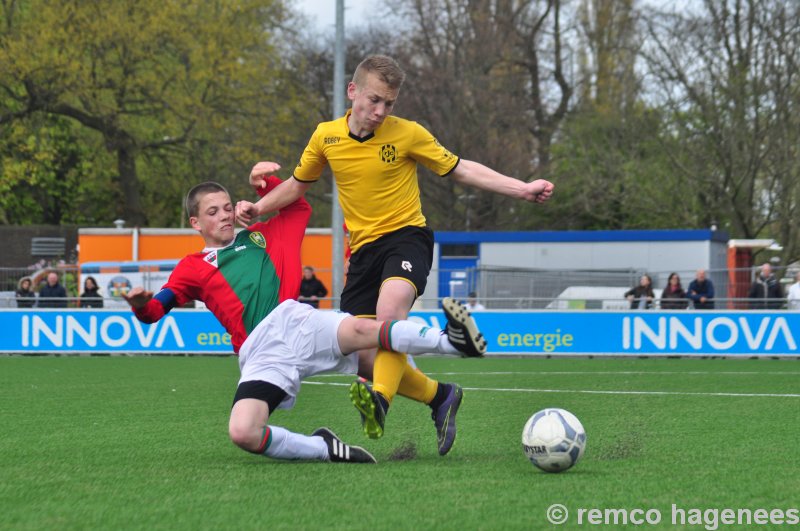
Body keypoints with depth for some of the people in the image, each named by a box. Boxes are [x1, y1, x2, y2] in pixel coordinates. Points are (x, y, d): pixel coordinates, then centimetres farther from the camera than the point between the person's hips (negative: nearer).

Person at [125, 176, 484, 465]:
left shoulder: (262, 236, 26)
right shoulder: (192, 267, 18)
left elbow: (300, 208, 40)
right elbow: (156, 310, 7)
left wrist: (268, 183, 25)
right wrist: (141, 305, -16)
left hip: (295, 320, 1)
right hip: (259, 355, -1)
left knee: (360, 330, -31)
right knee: (242, 433, -28)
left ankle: (450, 339, -34)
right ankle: (323, 449, -10)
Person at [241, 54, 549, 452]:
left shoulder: (408, 134, -4)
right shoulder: (326, 137, 4)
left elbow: (460, 170, 5)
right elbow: (300, 183, 22)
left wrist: (521, 189, -2)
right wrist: (258, 208, 8)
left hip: (405, 236, -4)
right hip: (363, 250, 4)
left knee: (390, 308, -36)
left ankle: (379, 402, -51)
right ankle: (441, 395, 14)